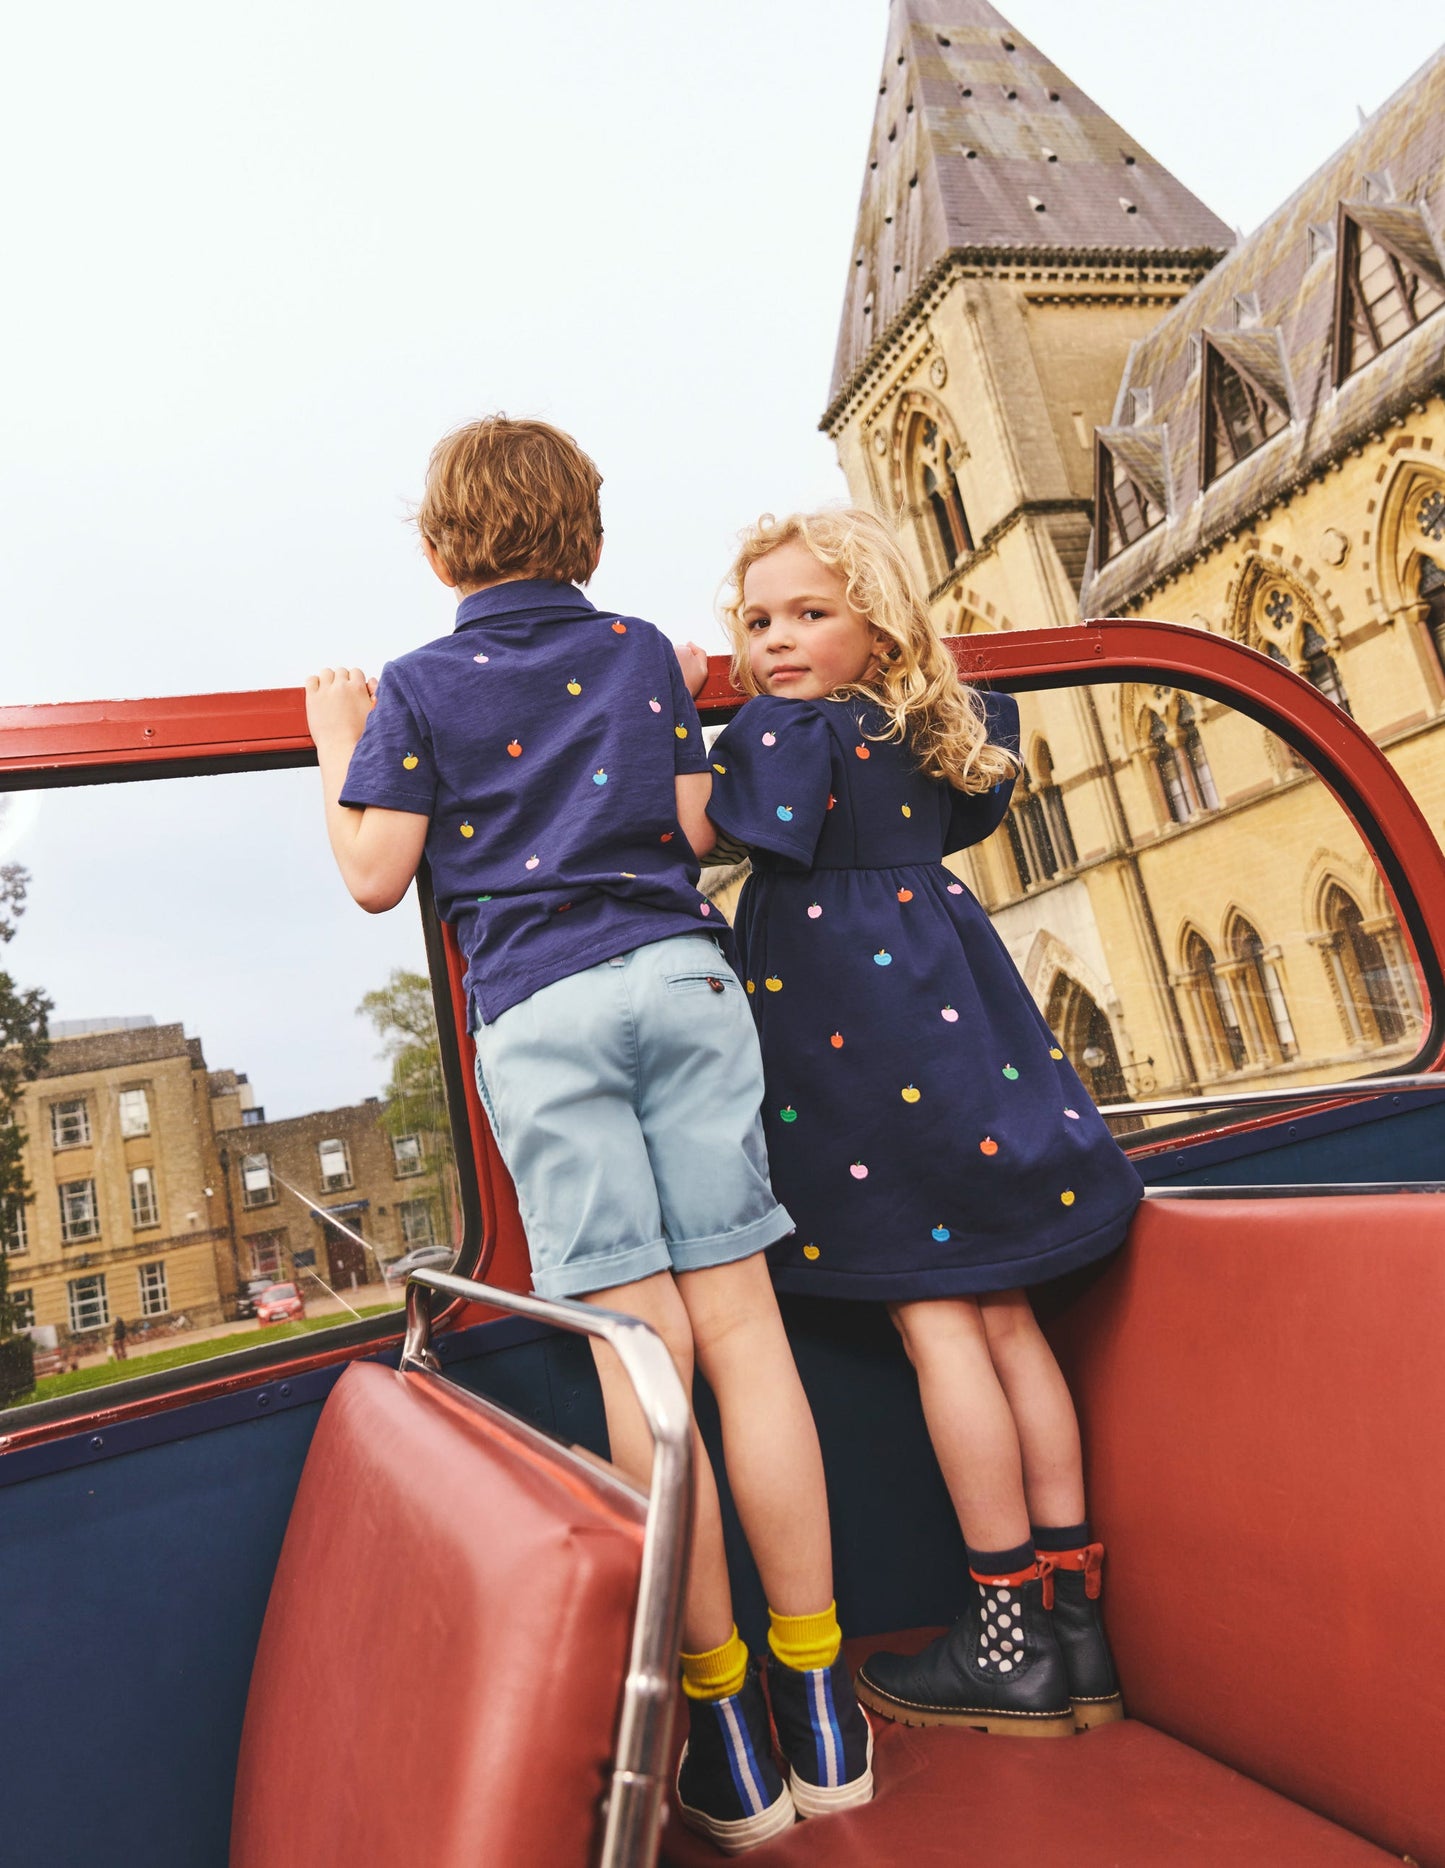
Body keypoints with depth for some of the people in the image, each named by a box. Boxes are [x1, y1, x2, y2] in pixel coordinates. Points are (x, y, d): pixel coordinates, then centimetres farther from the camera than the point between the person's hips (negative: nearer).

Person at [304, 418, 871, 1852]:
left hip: (538, 1012, -2)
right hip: (682, 978, 3)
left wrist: (337, 748, 20)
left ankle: (727, 1738, 8)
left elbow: (377, 877, 5)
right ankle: (818, 1706, 12)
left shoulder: (418, 685, 9)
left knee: (640, 1351, -3)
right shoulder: (643, 651, 16)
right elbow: (694, 832, 12)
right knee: (739, 1321, 2)